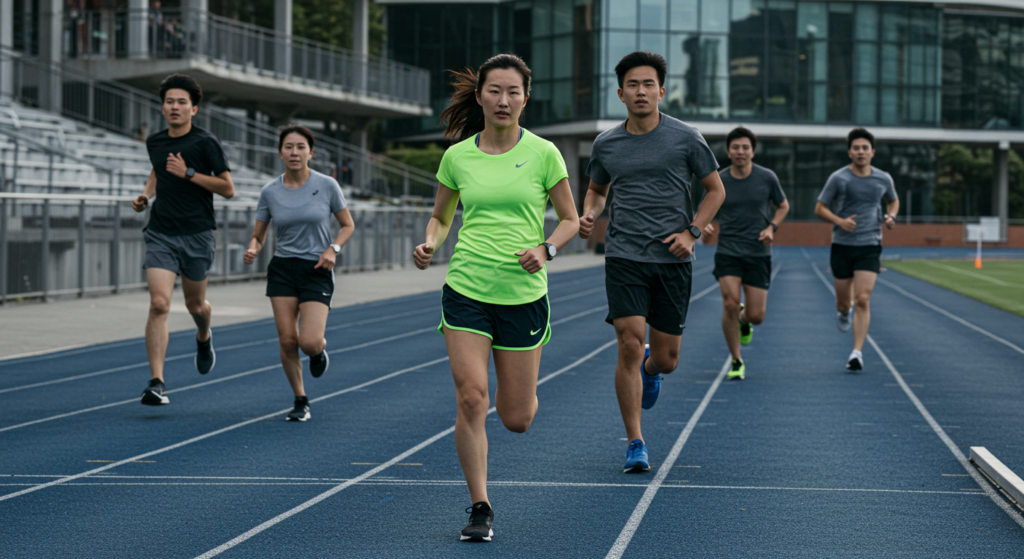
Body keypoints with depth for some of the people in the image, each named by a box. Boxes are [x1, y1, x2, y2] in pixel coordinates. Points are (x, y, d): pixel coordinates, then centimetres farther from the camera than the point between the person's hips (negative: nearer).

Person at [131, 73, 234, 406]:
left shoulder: (205, 143, -8)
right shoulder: (154, 142, 7)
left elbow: (227, 188, -8)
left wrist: (188, 173, -16)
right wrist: (146, 195, 11)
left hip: (197, 235, -2)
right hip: (160, 233, 2)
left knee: (195, 305, 13)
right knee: (159, 304, -13)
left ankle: (203, 338, 52)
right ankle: (156, 383, -15)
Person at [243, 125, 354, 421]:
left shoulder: (327, 185, -5)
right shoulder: (270, 192, 0)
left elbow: (348, 225, 6)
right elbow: (258, 236, 8)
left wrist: (333, 249, -12)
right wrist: (253, 250, -15)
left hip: (317, 271, -2)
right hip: (282, 270, 2)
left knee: (309, 342, -15)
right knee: (287, 340, -3)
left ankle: (319, 350, 24)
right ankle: (300, 401, 16)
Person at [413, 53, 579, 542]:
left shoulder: (543, 153, -2)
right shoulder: (457, 156, 3)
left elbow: (570, 219, 5)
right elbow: (441, 217, 16)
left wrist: (546, 249, -14)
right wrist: (430, 244, -6)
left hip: (523, 295, -1)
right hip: (465, 290, 1)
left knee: (517, 419, 5)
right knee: (471, 398, -13)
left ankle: (518, 390, 44)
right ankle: (479, 508, 0)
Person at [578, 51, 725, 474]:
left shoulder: (685, 138, 0)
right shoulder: (605, 145, 5)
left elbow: (716, 189, 9)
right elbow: (597, 190, 22)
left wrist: (692, 231, -5)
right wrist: (588, 216, 0)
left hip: (672, 258, 0)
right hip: (624, 256, 0)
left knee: (666, 359, 4)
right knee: (630, 346, -13)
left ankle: (650, 369, 45)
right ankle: (635, 444, -3)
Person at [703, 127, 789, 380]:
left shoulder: (767, 177, -3)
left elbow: (783, 206, 12)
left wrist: (772, 227, -6)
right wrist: (705, 225, -12)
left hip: (758, 253, 0)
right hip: (727, 252, 0)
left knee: (756, 316, -2)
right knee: (730, 304, -17)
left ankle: (744, 320, 39)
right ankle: (736, 361, 3)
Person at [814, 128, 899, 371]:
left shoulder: (883, 179, 4)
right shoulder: (838, 178, -3)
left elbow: (893, 201, 24)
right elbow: (820, 208, 1)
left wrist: (891, 216, 2)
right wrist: (840, 221, -16)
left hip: (870, 246, 0)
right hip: (842, 246, 0)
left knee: (863, 300, -13)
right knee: (843, 302, 8)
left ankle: (857, 352, -12)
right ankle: (844, 313, 47)